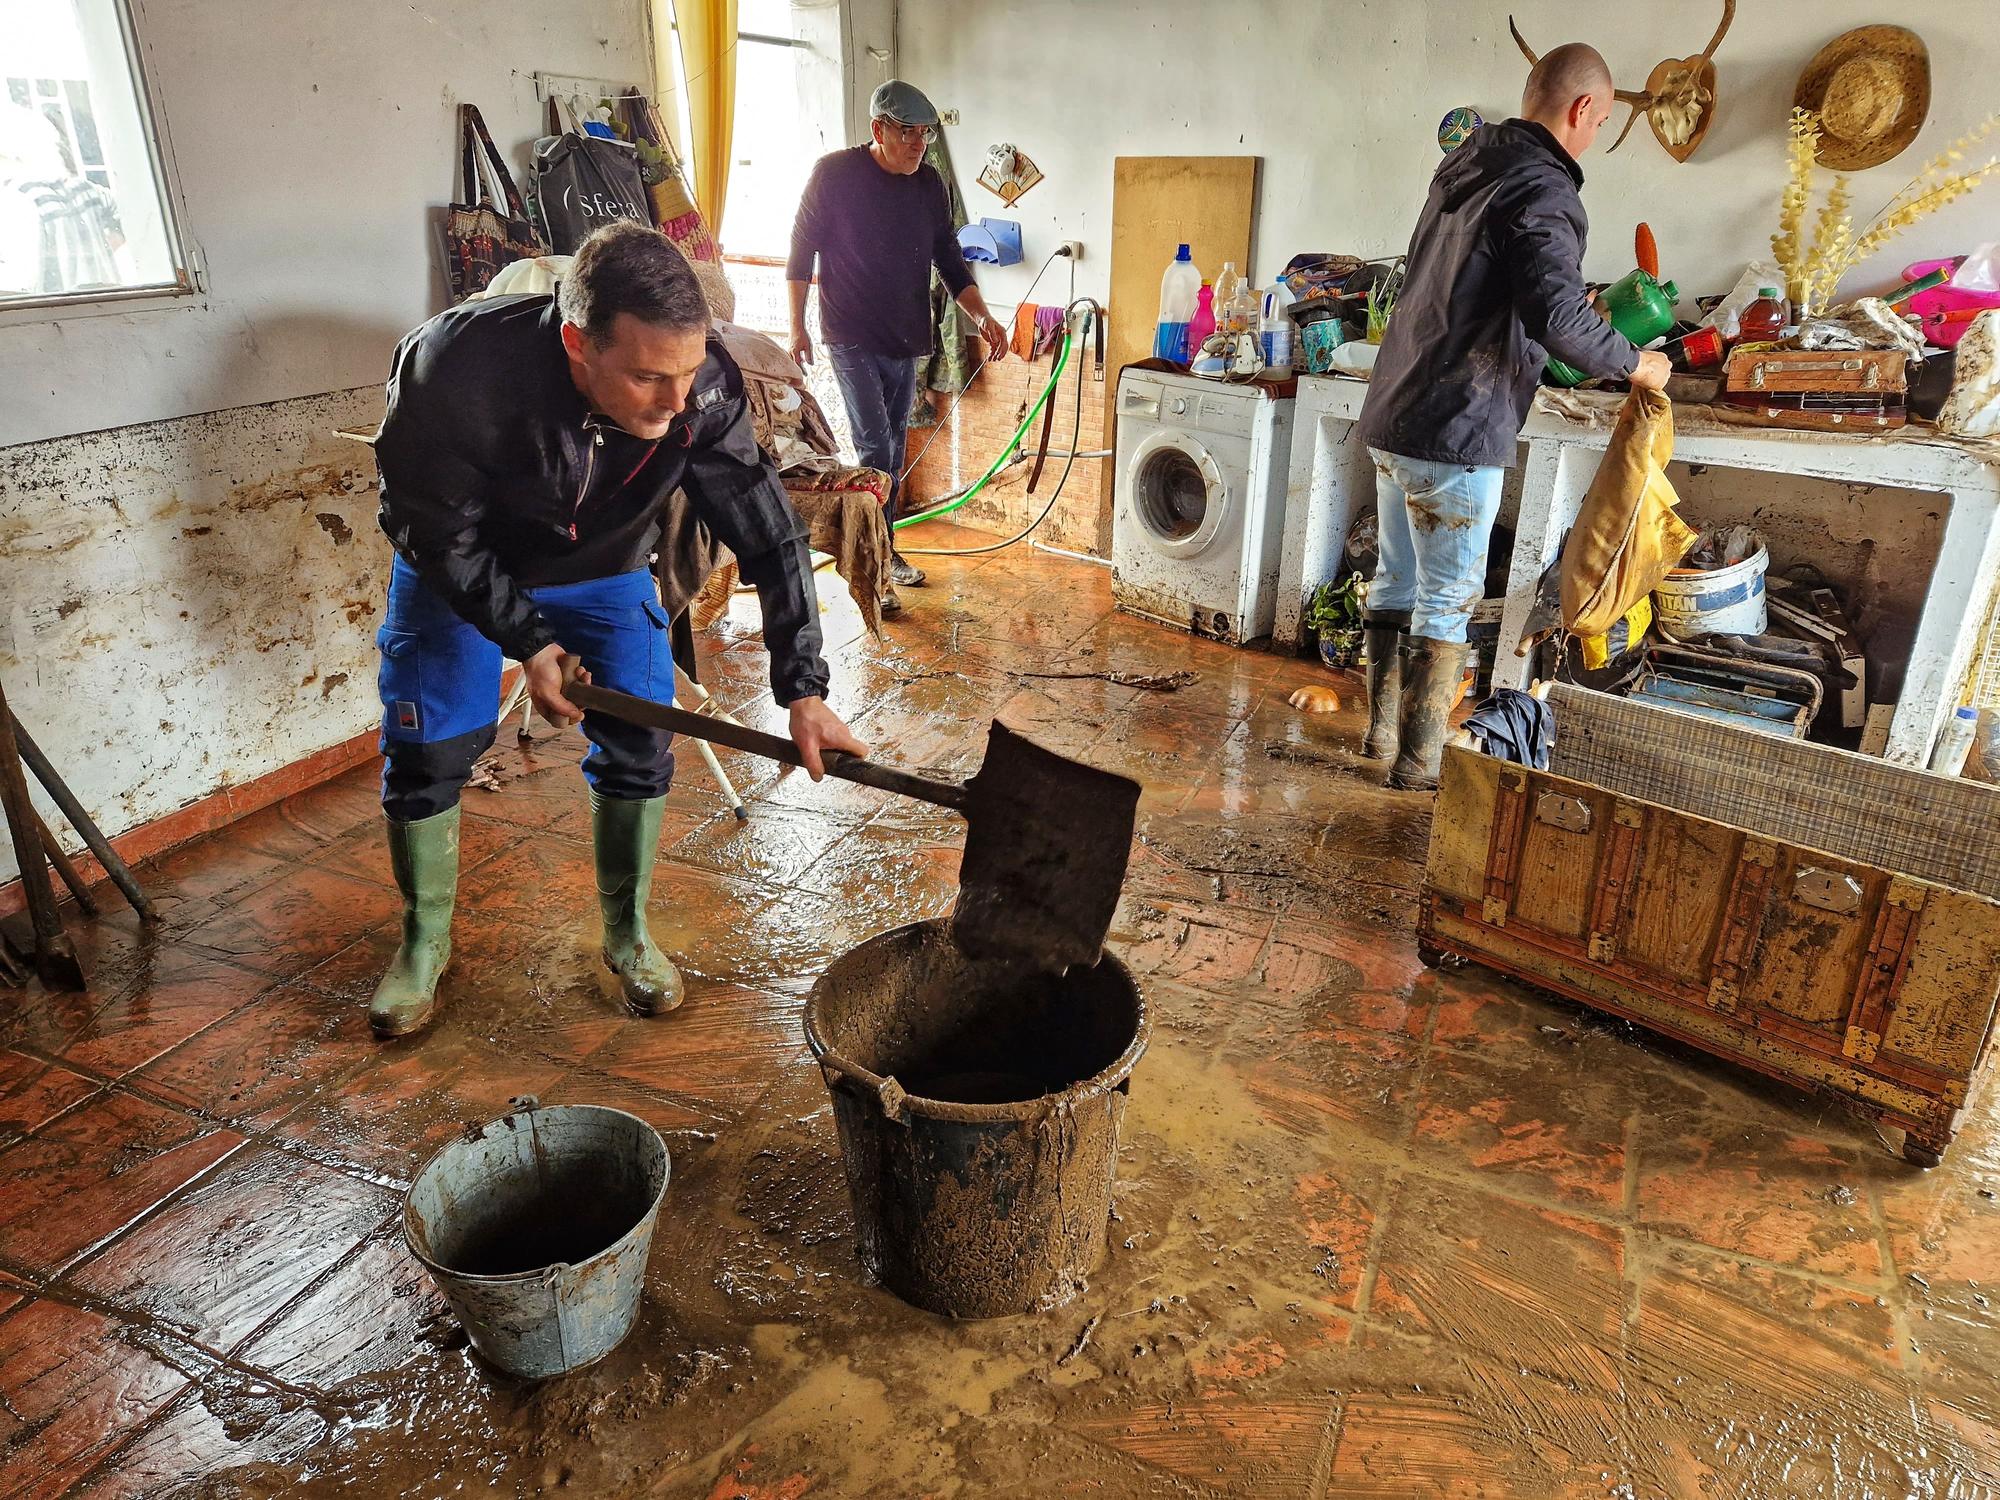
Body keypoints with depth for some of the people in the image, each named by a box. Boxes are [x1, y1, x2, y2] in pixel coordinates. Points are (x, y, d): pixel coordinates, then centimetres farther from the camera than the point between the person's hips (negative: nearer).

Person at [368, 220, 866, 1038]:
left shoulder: (704, 387, -33)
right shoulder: (451, 368, -39)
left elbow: (768, 534, -25)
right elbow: (433, 529, -22)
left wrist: (804, 689, -30)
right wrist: (526, 639, -27)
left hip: (605, 569, 2)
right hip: (462, 569, -1)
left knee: (640, 742, -3)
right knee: (426, 752, 0)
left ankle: (627, 931, 20)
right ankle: (424, 940, 24)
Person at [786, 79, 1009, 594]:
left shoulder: (928, 183, 5)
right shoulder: (835, 174, -9)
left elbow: (948, 259, 10)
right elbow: (802, 251, -4)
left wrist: (982, 317, -3)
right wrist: (797, 328, -7)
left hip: (905, 340, 5)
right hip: (852, 338, -5)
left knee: (893, 451, 11)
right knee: (875, 447, -13)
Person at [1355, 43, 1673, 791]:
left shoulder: (1463, 167, 13)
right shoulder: (1542, 190, -14)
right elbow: (1558, 318, -27)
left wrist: (1565, 303, 29)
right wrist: (1634, 363, -10)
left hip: (1392, 417, 9)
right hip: (1455, 431, -9)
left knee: (1397, 582, 17)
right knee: (1447, 604, 1)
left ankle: (1382, 730, 28)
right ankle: (1420, 763, 9)